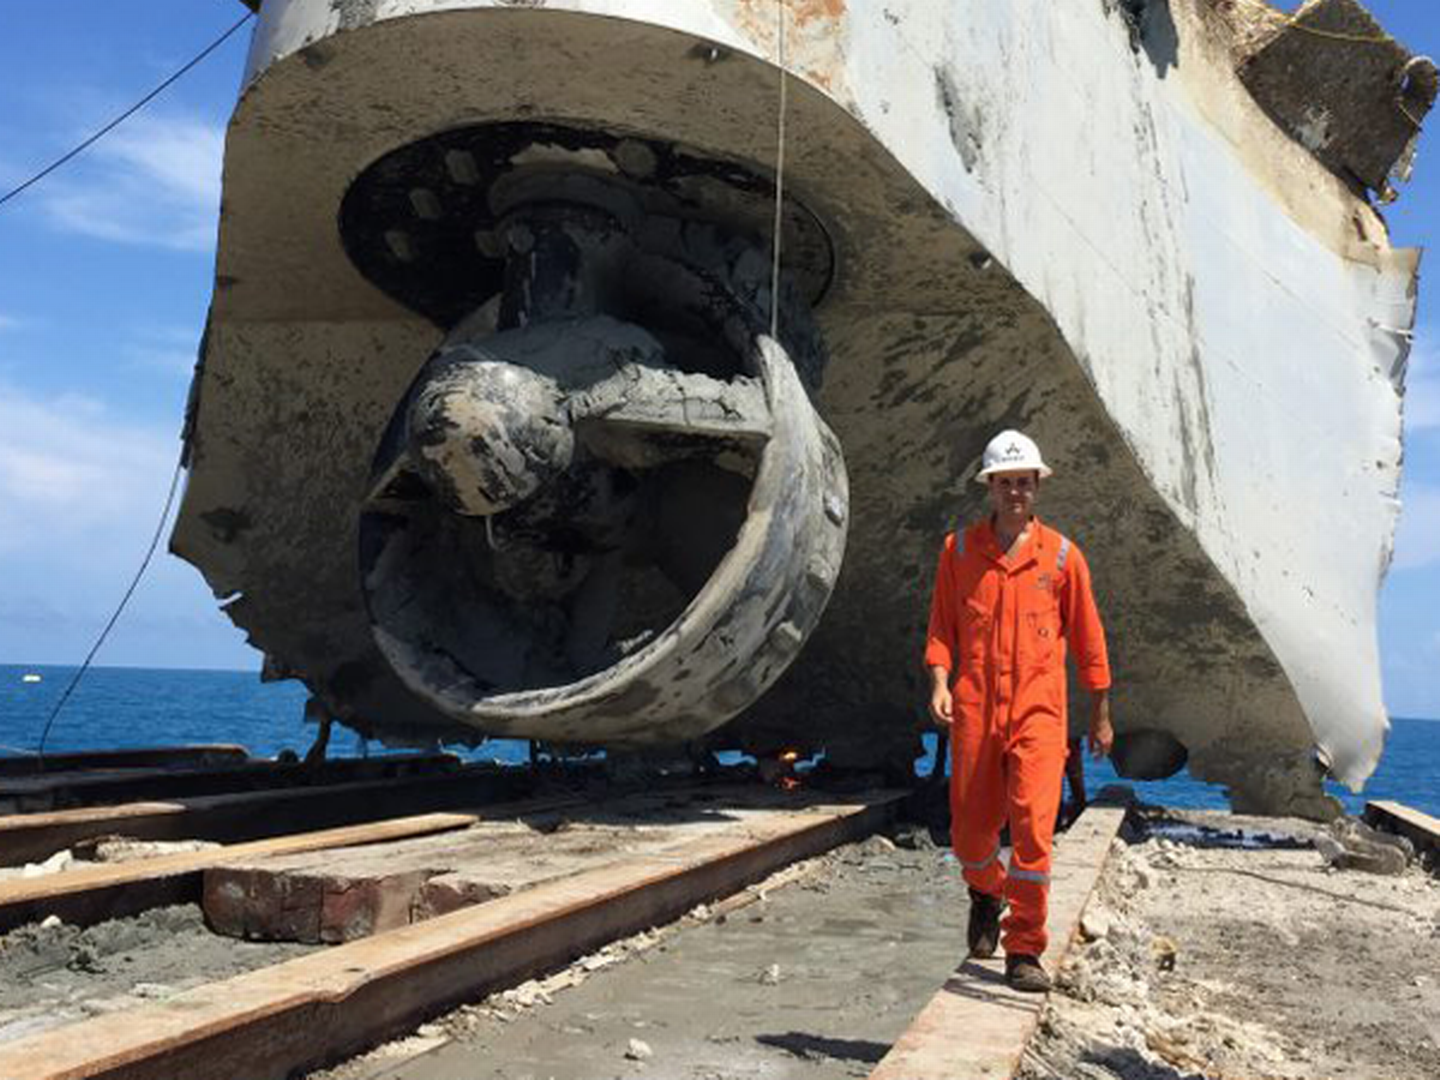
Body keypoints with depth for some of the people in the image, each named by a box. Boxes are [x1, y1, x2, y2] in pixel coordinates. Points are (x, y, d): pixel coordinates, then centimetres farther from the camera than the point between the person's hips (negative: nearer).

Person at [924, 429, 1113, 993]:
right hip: (974, 711, 1)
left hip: (1039, 712, -1)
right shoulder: (959, 549, 6)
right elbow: (942, 626, 10)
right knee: (970, 834, 8)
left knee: (1033, 828, -10)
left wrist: (1101, 715, 13)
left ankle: (1024, 952, 3)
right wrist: (940, 682, -6)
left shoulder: (1062, 554, 4)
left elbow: (1087, 637, 10)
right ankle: (987, 893, 42)